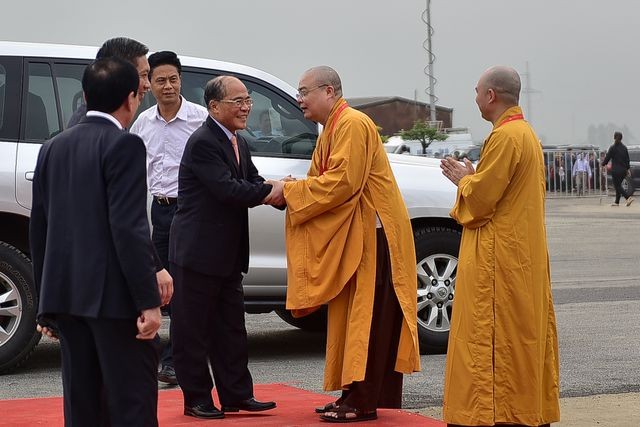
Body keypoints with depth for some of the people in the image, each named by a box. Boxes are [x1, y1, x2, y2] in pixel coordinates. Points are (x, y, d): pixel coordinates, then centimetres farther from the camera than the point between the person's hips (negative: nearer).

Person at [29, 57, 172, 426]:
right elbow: (129, 228, -17)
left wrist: (48, 302, 20)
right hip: (113, 296, -7)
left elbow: (39, 227, 14)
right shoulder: (124, 145, -10)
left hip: (65, 295, 7)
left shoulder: (54, 148, 12)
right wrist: (148, 301, -16)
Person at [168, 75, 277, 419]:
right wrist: (272, 191, -20)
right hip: (197, 252, -9)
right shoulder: (203, 143, -17)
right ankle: (196, 398, 11)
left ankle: (237, 394, 21)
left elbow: (253, 183, 8)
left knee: (230, 327, 14)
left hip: (227, 255, 9)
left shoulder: (238, 144, 14)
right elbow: (228, 189, -25)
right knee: (192, 328, 2)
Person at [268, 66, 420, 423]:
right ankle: (353, 395, 16)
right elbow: (328, 182, 15)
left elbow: (342, 182, -23)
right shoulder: (332, 128, 17)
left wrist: (291, 190, -15)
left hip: (372, 235, -10)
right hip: (350, 236, 10)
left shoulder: (353, 124, -15)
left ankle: (363, 402, -5)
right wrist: (289, 190, -3)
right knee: (351, 317, 11)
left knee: (367, 318, -8)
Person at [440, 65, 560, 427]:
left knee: (491, 337, -7)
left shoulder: (505, 137, -17)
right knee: (524, 334, 12)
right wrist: (471, 177, 13)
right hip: (526, 254, 10)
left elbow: (480, 197, -19)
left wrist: (463, 180, 0)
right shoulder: (526, 133, 14)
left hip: (499, 259, -10)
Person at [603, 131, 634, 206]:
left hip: (615, 170, -6)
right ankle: (617, 202, 20)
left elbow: (607, 157, -6)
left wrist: (603, 164, 13)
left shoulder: (612, 147, -10)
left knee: (617, 186, -4)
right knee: (618, 185, 17)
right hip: (623, 170, 6)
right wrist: (627, 168, 21)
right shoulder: (624, 147, 6)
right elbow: (627, 159, 11)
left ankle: (629, 197, -22)